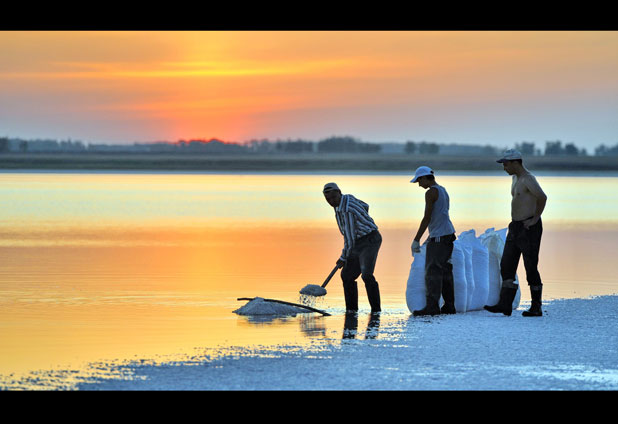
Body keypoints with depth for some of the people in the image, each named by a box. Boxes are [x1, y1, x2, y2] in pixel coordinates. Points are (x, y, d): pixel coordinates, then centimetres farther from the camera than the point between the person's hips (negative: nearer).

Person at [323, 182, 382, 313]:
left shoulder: (346, 211, -26)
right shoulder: (347, 198, 3)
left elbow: (349, 238, -21)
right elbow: (365, 207, 22)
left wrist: (343, 258, -10)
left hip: (369, 242, -10)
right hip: (359, 245, 10)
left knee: (366, 275, -26)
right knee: (347, 275, 13)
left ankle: (376, 309, -24)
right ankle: (351, 308, 24)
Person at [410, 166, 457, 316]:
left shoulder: (431, 192, -11)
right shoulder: (443, 191, 18)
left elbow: (427, 218, -15)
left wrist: (416, 240, -13)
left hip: (438, 236, -10)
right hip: (448, 234, 10)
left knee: (433, 271, -10)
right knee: (445, 271, 9)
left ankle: (432, 306, -15)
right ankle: (449, 306, 8)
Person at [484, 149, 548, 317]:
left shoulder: (528, 179, -16)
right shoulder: (516, 178, 16)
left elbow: (542, 197, -30)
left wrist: (535, 219, -22)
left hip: (529, 228, -10)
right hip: (515, 228, 10)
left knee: (531, 268, -4)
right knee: (507, 265, 2)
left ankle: (536, 308, 4)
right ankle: (505, 304, -1)